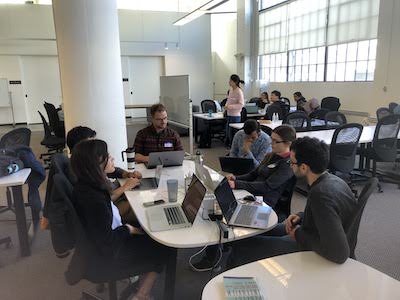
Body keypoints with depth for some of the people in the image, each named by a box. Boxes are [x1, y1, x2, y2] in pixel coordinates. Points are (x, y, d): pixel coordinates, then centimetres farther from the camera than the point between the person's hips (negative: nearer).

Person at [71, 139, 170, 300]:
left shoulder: (87, 185, -8)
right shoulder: (93, 199, -36)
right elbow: (108, 241, -29)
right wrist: (128, 229, -14)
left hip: (102, 240, 8)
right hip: (109, 252, -8)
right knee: (161, 248, 7)